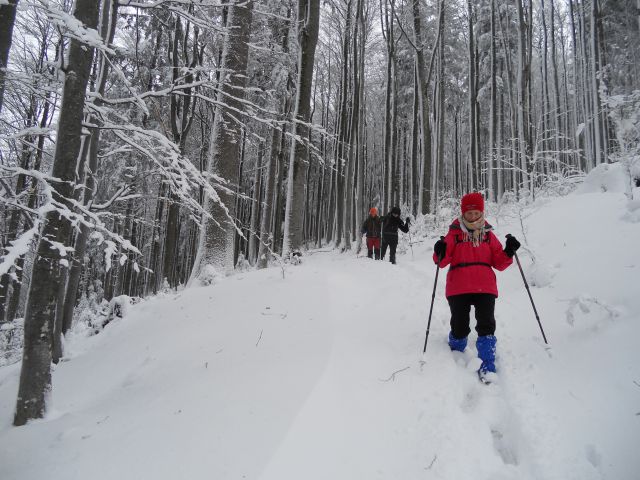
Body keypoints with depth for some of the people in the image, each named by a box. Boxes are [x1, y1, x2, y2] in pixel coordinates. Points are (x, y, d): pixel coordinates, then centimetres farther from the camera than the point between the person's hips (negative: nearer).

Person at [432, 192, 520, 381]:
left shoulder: (488, 234, 12)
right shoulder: (454, 233, 4)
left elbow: (499, 263, 10)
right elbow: (442, 261, -1)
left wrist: (509, 252, -7)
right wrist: (440, 254, -23)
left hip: (485, 288, 2)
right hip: (458, 288, -1)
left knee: (486, 325, -7)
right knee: (460, 327, 2)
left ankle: (487, 366, 0)